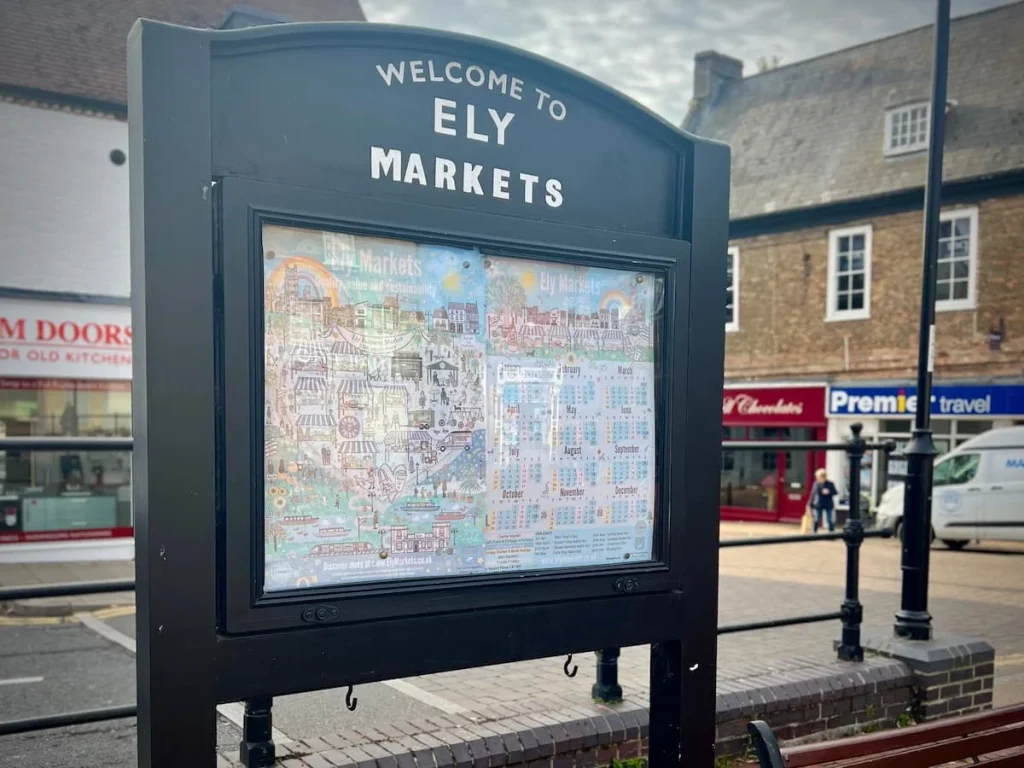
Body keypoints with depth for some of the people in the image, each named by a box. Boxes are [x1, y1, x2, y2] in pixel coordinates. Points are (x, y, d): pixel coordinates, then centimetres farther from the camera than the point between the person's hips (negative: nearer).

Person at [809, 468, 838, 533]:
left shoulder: (830, 484, -7)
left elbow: (835, 492, -3)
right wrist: (811, 504, 6)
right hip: (818, 505, 2)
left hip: (828, 505, -2)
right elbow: (813, 494, 4)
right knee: (817, 520, 5)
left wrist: (829, 492, -23)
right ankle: (815, 532, 16)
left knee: (829, 520, 1)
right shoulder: (816, 484, -2)